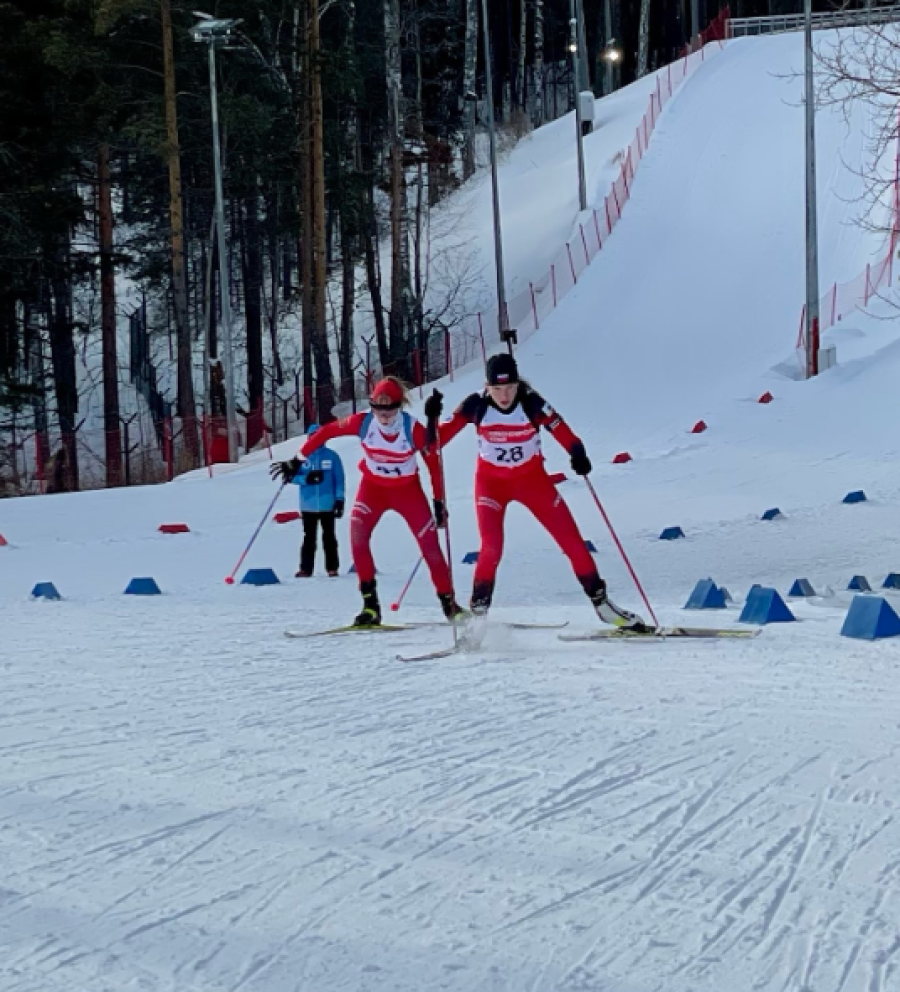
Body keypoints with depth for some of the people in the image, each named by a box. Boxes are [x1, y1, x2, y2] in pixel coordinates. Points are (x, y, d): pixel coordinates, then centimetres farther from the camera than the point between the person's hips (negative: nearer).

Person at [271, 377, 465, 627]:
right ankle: (370, 604, -16)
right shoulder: (363, 422, -21)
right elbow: (326, 432, -9)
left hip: (407, 489, -1)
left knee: (430, 543, -5)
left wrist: (439, 502, -10)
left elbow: (433, 463, -13)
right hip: (373, 486, 1)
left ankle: (448, 602, 14)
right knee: (357, 533, -21)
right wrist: (297, 460, -8)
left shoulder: (413, 429, -24)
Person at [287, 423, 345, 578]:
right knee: (309, 538, 4)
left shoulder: (332, 456, 2)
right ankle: (306, 568, 5)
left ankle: (332, 568, 9)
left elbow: (339, 480, 2)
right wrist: (306, 479, -17)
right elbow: (294, 476, 3)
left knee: (329, 537, 4)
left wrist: (339, 500, -4)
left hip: (327, 505, -1)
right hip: (308, 505, 1)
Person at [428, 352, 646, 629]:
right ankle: (478, 610, -3)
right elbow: (438, 440, -15)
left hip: (532, 479, 1)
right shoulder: (476, 406, -18)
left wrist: (578, 455, -42)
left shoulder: (532, 404, -21)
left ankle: (600, 601, 13)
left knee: (571, 540, -1)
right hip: (491, 482, -1)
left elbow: (562, 431, -23)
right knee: (492, 547, -19)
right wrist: (433, 418, -34)